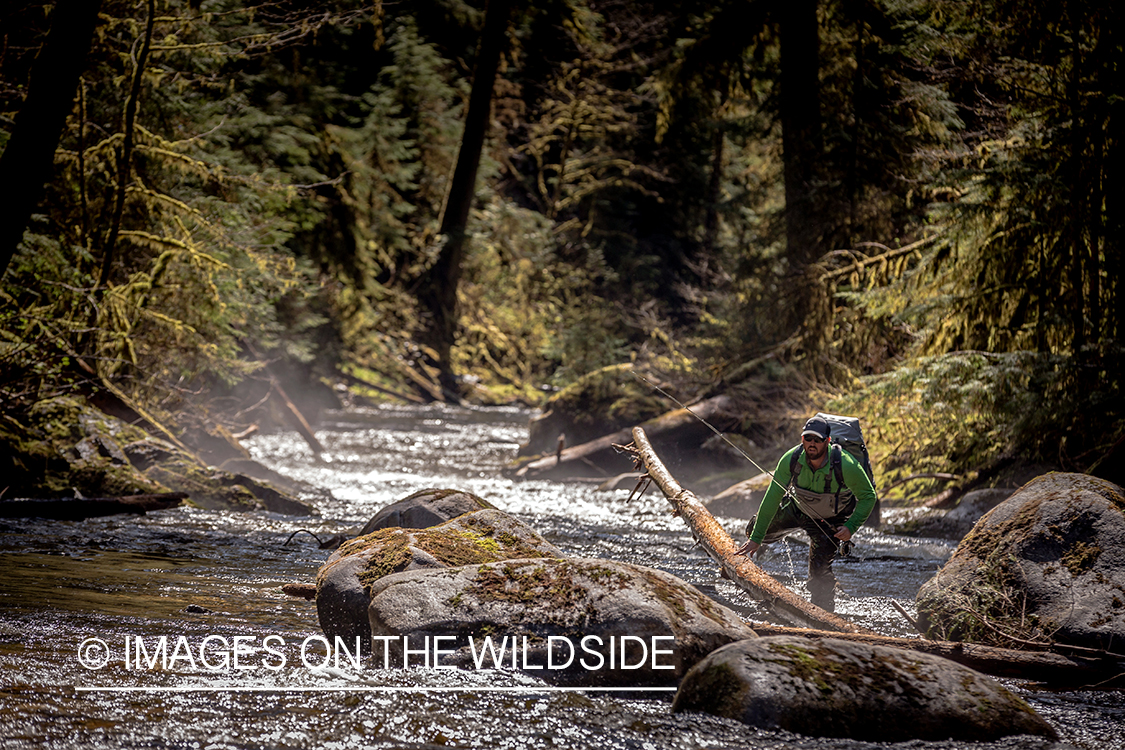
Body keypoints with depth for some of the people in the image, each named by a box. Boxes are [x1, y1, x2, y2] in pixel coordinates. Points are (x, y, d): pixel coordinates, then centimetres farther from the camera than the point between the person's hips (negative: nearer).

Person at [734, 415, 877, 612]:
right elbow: (772, 498, -23)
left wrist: (851, 527, -33)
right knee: (754, 529, 15)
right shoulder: (791, 459, -30)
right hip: (797, 507, 3)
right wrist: (756, 538, -22)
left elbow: (868, 496, -21)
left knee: (819, 571, -15)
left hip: (832, 519, -3)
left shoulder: (845, 465, -37)